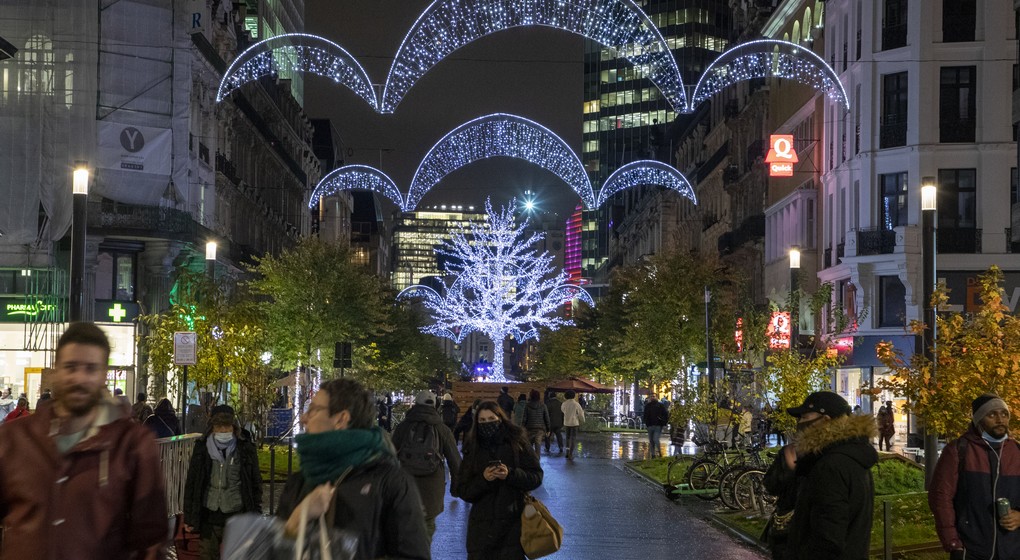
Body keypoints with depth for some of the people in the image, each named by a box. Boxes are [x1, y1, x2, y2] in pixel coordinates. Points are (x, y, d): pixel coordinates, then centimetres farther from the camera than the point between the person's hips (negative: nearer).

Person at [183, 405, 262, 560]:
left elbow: (256, 484, 5)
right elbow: (191, 483, 8)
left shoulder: (246, 449, 0)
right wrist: (189, 517, 7)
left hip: (237, 517, -2)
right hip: (209, 517, 2)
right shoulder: (202, 449, 4)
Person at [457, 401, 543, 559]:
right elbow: (464, 492, 4)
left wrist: (510, 474, -17)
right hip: (481, 525, 2)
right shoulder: (473, 449, 6)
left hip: (513, 523, -2)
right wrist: (483, 479, -15)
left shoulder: (516, 443, 1)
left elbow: (536, 477, -2)